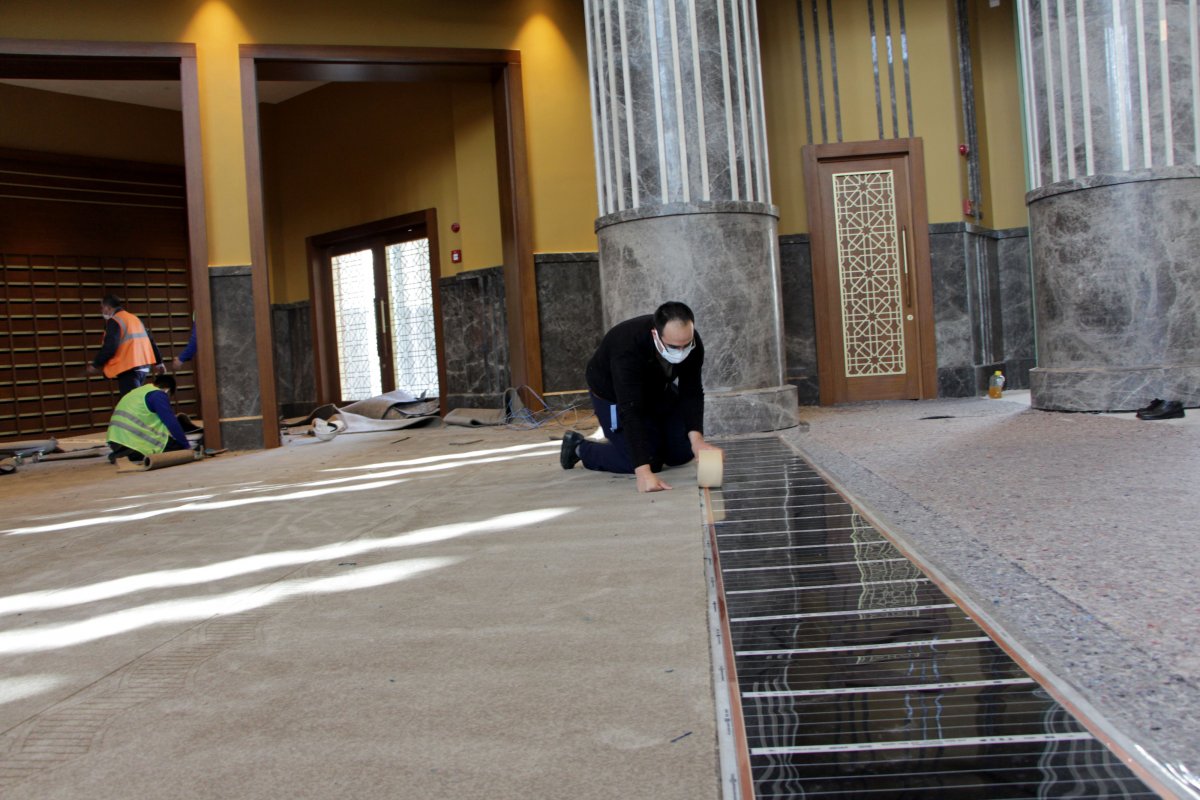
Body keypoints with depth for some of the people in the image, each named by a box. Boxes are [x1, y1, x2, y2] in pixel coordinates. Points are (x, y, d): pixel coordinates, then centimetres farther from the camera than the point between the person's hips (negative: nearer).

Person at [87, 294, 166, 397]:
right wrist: (158, 362, 27)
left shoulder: (114, 321, -8)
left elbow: (109, 347, -17)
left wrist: (95, 365, -5)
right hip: (143, 366, 9)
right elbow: (149, 340, 21)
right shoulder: (134, 318, 19)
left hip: (128, 368, -9)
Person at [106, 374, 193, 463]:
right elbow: (172, 423, -7)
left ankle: (121, 454, 6)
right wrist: (187, 446, 0)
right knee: (177, 446, -2)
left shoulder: (139, 391, 25)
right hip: (134, 441, -9)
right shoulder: (158, 395, -3)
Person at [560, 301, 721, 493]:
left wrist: (696, 437, -38)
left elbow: (691, 392, -22)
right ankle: (580, 447, 8)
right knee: (648, 460, -13)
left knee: (682, 454, 1)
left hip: (657, 390, 5)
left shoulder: (690, 341, -27)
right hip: (615, 396, -5)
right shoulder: (629, 349, -43)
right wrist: (644, 472, -54)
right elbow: (630, 411, -47)